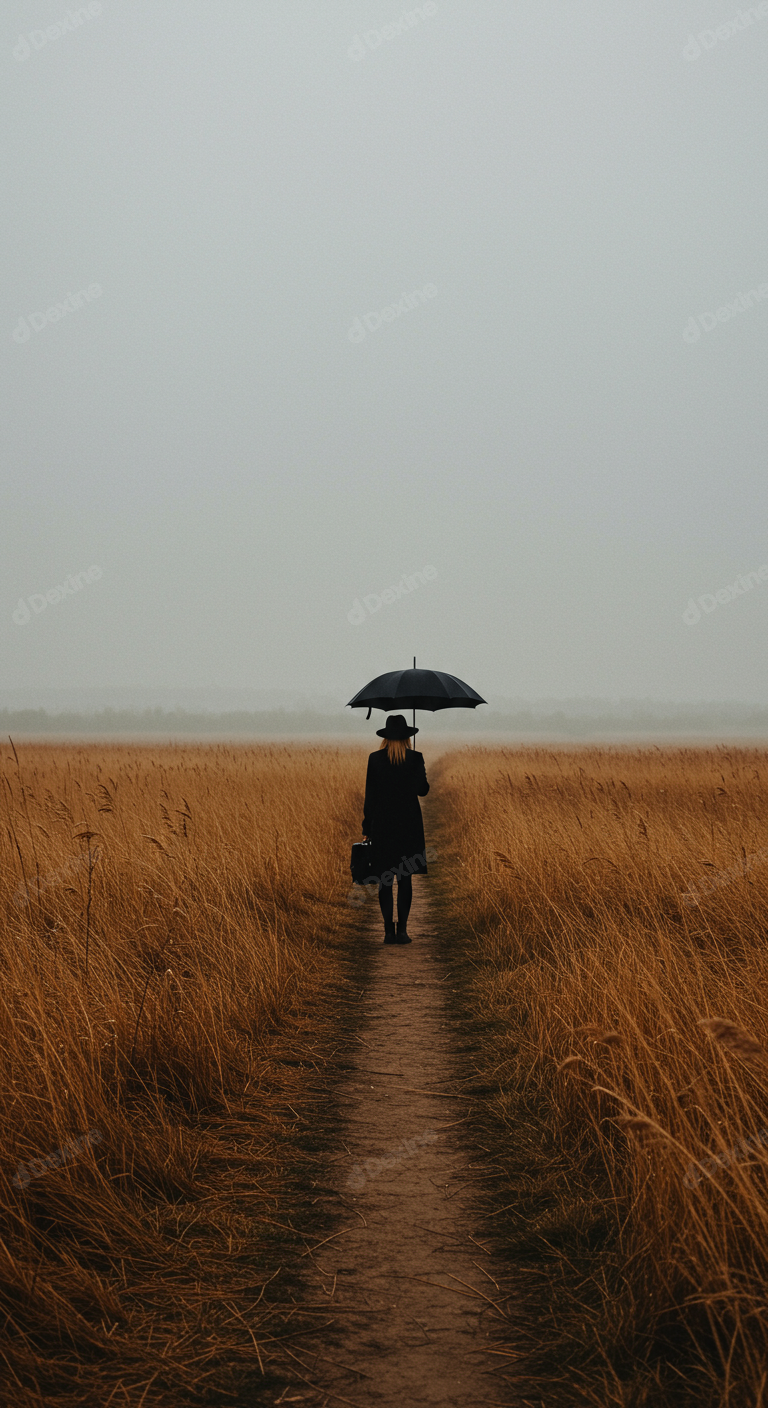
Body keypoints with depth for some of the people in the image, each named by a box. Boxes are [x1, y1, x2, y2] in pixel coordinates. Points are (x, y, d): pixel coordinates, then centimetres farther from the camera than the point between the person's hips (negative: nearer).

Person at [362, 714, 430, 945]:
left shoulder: (375, 759, -5)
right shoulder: (416, 759, -4)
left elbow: (370, 796, -3)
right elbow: (423, 790, 6)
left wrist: (367, 828, 3)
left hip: (382, 823, 0)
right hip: (409, 824, 0)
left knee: (385, 880, 4)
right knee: (405, 879, 5)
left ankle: (388, 930, 0)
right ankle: (402, 930, 1)